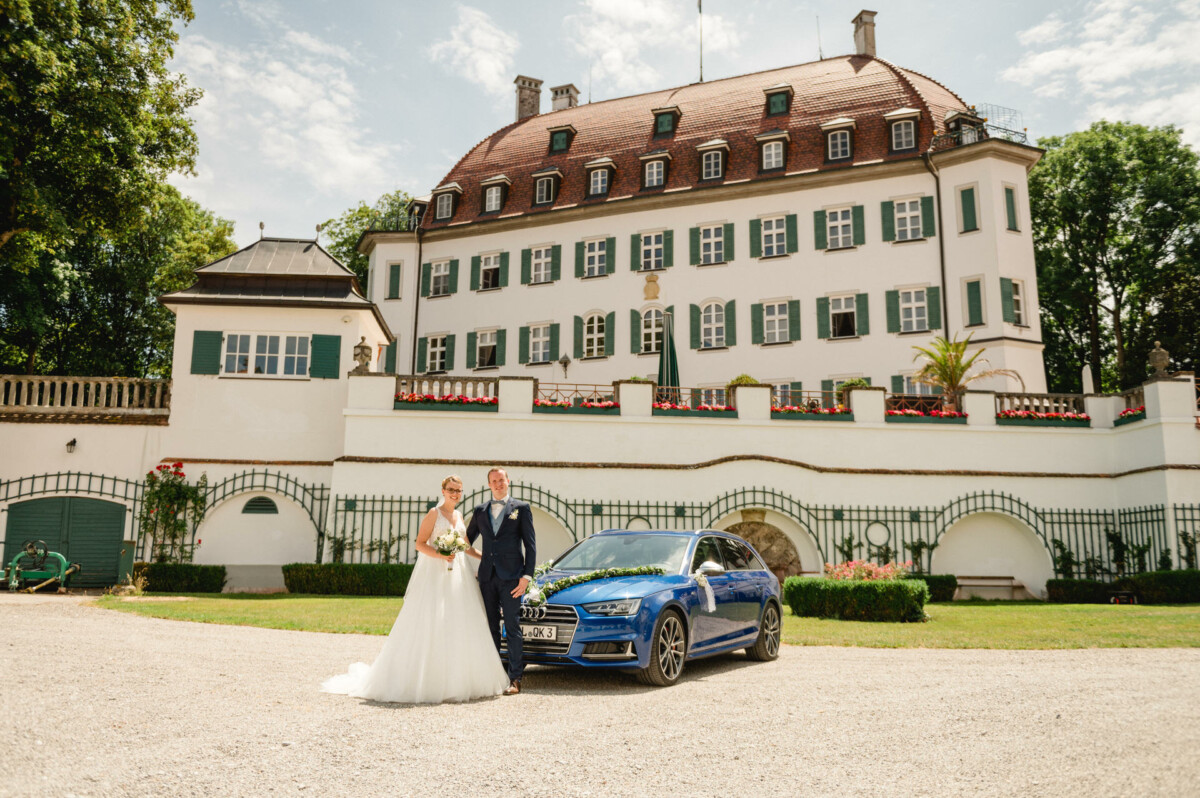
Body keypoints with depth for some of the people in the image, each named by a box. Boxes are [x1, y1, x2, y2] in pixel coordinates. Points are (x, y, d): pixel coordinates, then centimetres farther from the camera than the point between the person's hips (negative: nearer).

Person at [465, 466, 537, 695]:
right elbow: (468, 539, 23)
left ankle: (515, 679, 0)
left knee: (512, 628, -4)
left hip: (511, 576, -4)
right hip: (487, 575, 4)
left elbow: (530, 544, -1)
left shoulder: (521, 508, 3)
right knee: (491, 628, 8)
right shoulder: (480, 511, 15)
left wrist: (527, 576, -9)